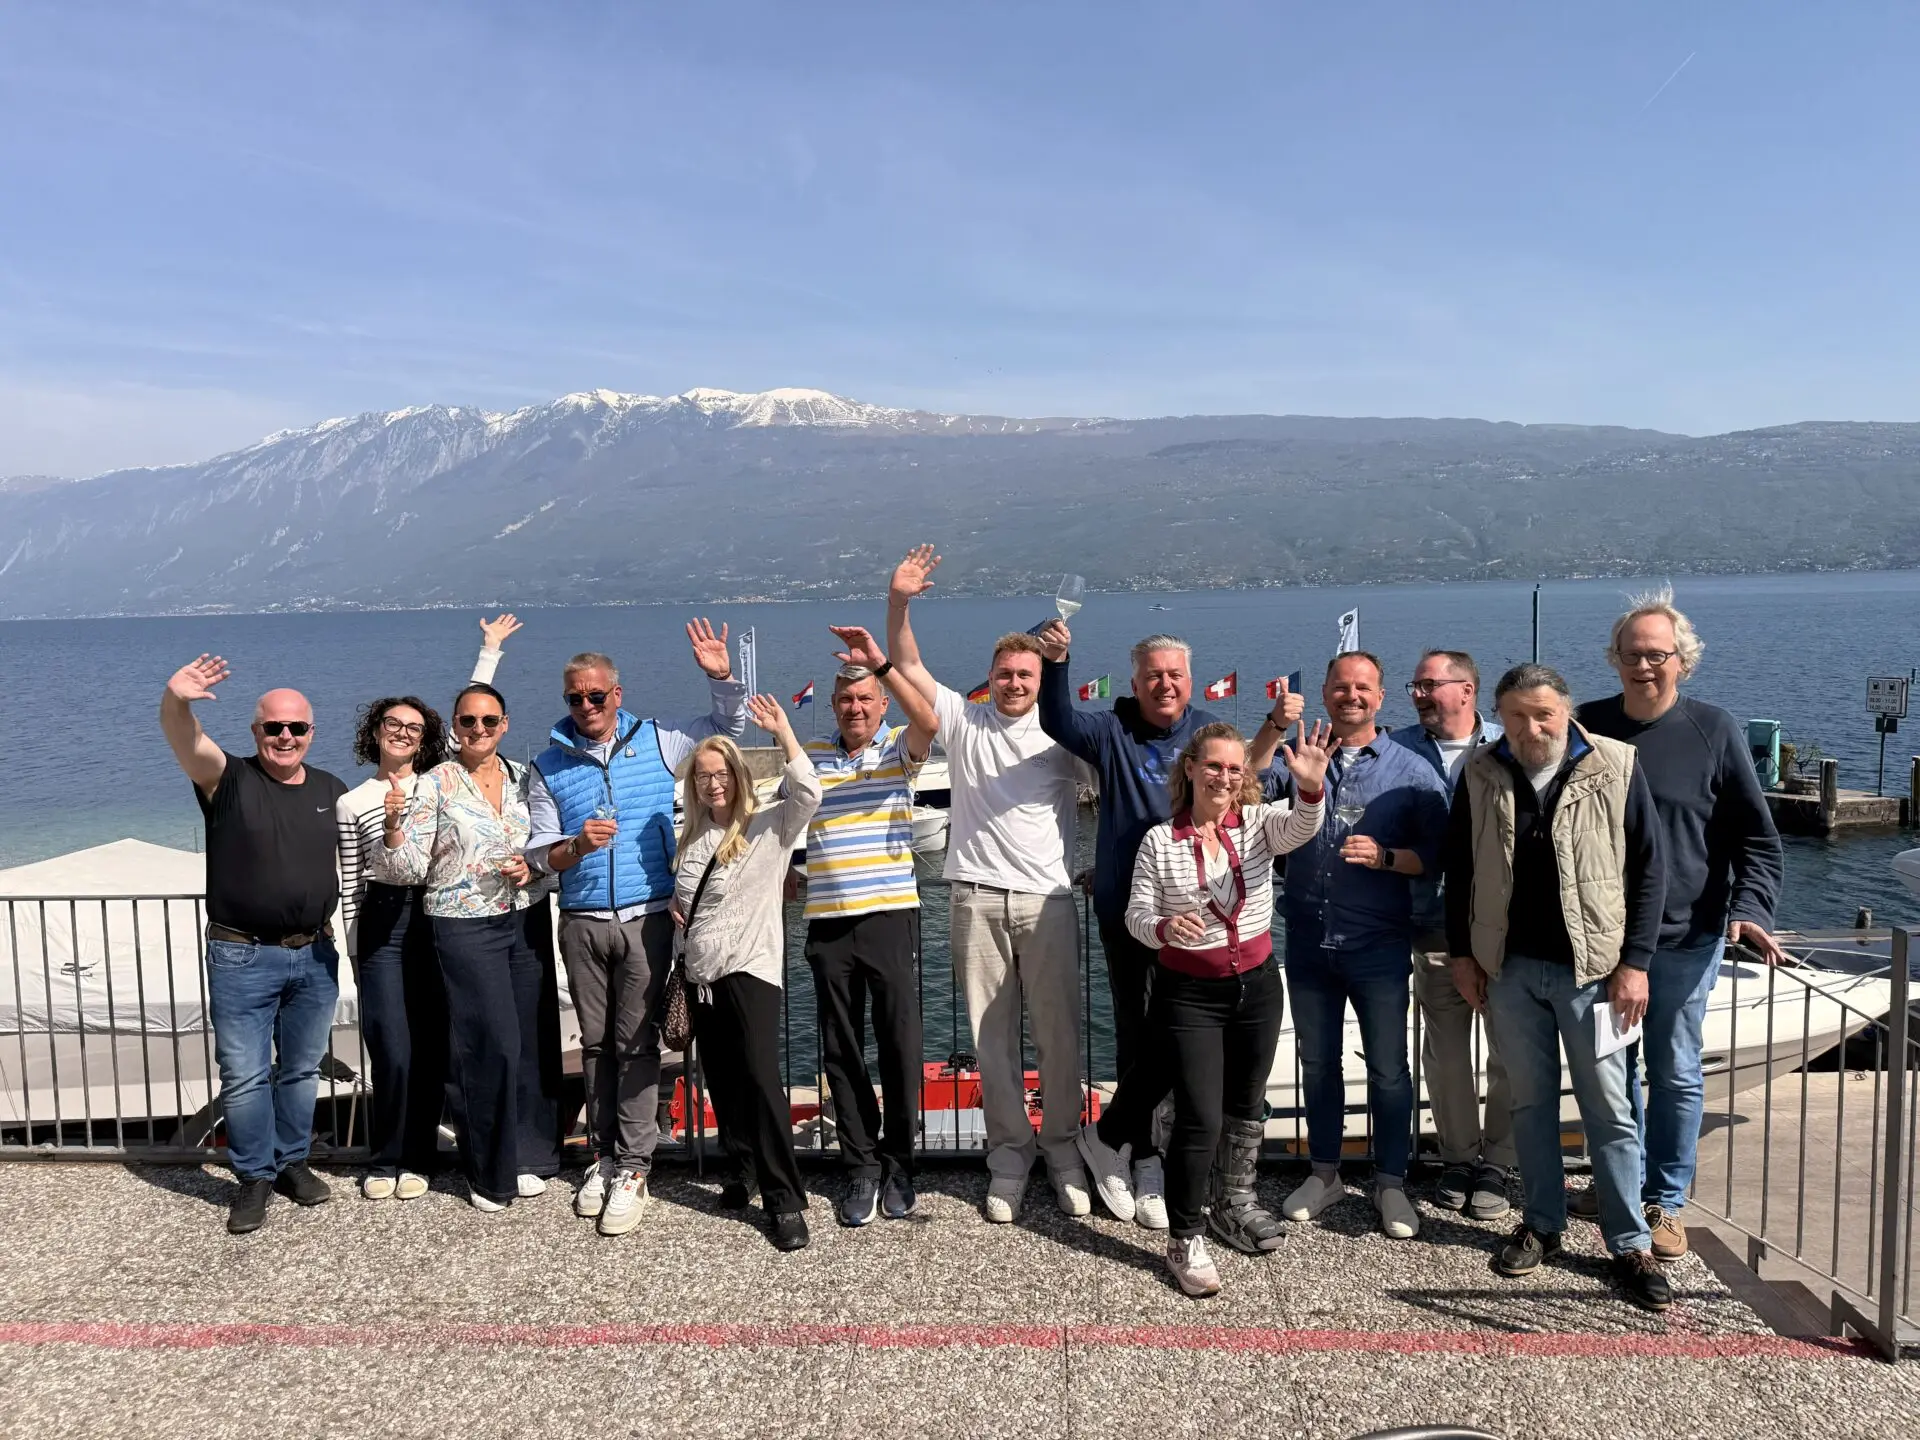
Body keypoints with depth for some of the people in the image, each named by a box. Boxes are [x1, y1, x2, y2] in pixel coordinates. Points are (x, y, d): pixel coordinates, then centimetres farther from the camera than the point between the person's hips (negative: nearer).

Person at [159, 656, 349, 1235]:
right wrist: (176, 701, -48)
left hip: (315, 956, 4)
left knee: (302, 1070, 15)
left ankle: (292, 1162, 31)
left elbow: (349, 856, 20)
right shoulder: (228, 779, -6)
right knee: (245, 1076, 2)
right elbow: (185, 741, -27)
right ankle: (254, 1178, 19)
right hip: (243, 958, -3)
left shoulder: (332, 790, 6)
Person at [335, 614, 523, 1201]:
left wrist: (489, 651, 8)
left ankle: (415, 1158, 19)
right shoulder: (351, 803, 6)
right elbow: (351, 883, 9)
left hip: (438, 921, 2)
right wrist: (356, 953, 9)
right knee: (394, 1054, -5)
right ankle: (384, 1161, 15)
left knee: (431, 1052, 4)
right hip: (383, 927, -1)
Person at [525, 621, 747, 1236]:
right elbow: (540, 856, 5)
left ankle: (633, 1167, 5)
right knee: (596, 1043, 10)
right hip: (582, 923, 2)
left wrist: (721, 674, -9)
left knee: (637, 1042, -2)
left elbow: (730, 722, 10)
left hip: (646, 918, -2)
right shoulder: (549, 766, 4)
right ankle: (605, 1155, 23)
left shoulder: (656, 742, 3)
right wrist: (576, 846, -17)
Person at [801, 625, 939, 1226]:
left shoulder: (899, 748, 2)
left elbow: (928, 721, -21)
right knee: (841, 1051, 8)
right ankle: (861, 1167, 20)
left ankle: (898, 1165, 18)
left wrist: (880, 663, -29)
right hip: (827, 923, 3)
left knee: (899, 1044, 2)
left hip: (890, 914, -3)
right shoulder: (808, 756, 10)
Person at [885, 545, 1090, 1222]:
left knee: (1058, 1031, 4)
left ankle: (1062, 1147, 20)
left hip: (1047, 898, 0)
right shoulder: (963, 721, 8)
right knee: (991, 1033, 6)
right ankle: (1009, 1153, 18)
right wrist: (898, 602, -9)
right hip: (976, 898, 1)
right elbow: (907, 666, 4)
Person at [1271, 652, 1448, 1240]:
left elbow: (1436, 854, -2)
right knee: (1317, 1062, 14)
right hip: (1308, 942, 3)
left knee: (1387, 1068, 5)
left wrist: (1384, 856, -19)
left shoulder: (1411, 770, 0)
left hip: (1378, 945, -2)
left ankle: (1390, 1182, 21)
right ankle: (1324, 1173, 30)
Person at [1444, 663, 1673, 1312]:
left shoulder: (1616, 768, -7)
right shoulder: (1480, 775, 0)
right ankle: (1543, 1224, 26)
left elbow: (1648, 869, -4)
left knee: (1609, 1110, 4)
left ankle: (1630, 1245, 15)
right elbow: (1459, 868, 8)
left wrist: (1635, 961, -8)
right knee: (1530, 1100, 13)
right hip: (1508, 966, 3)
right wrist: (1462, 953, 5)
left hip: (1591, 967, -2)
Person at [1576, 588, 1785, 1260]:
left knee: (1675, 1073, 7)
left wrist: (1750, 908, -18)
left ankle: (1664, 1204, 21)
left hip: (1684, 939, -2)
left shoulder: (1714, 731, -5)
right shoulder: (1585, 726, 0)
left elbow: (1758, 838, -2)